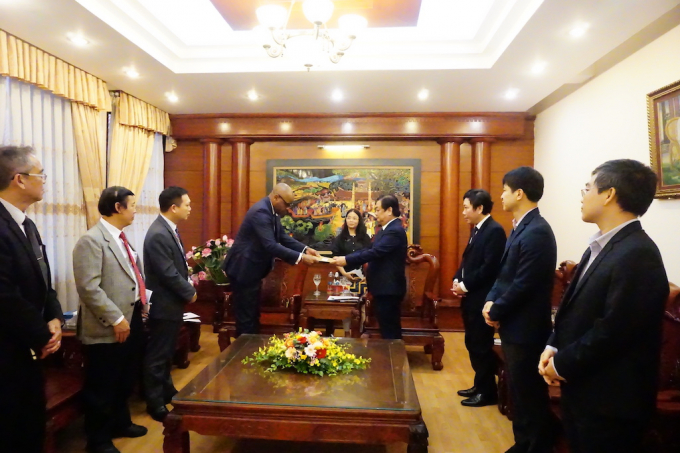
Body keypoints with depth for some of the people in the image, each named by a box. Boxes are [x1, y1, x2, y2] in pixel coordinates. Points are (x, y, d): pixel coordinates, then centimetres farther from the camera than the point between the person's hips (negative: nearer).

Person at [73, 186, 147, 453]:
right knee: (102, 388, 8)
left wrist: (141, 303, 12)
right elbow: (89, 288, -23)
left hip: (132, 320, 9)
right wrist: (116, 319, -22)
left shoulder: (120, 238, 13)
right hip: (109, 328, -9)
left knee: (126, 381, 23)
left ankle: (120, 423, 42)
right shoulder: (92, 240, -17)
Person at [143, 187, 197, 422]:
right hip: (163, 303, -10)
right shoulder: (158, 234, -24)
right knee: (158, 354, 4)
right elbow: (169, 274, -25)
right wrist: (190, 293, -13)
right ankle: (155, 402, 18)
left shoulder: (169, 229, 8)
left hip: (173, 301, 10)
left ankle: (167, 390, 37)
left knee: (167, 351, 22)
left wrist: (187, 288, 4)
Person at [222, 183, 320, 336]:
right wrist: (300, 258, -31)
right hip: (243, 270, -10)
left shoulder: (272, 211, 5)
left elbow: (283, 237, 11)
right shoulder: (261, 211, -25)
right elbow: (270, 245, -32)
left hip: (253, 269, 10)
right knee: (246, 317, 0)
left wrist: (305, 249, -1)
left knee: (253, 315, 18)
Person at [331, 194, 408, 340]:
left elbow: (375, 252, -26)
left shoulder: (395, 231, -18)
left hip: (389, 288, -10)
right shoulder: (386, 230, 15)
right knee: (388, 329, 17)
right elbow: (369, 249, 13)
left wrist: (347, 260, -24)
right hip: (384, 287, 10)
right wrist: (346, 258, 1)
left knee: (389, 331, -2)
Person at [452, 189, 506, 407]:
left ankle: (488, 392, 16)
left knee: (481, 345, 2)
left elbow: (490, 267, -22)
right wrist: (458, 280, 1)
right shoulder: (478, 230, 14)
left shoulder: (494, 230, -16)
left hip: (482, 299, -9)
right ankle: (480, 385, 30)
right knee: (472, 344, 17)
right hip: (471, 297, 9)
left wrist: (465, 285, -16)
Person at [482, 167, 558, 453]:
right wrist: (491, 301, -2)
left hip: (525, 328, -10)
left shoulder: (536, 232, -22)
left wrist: (495, 312, -12)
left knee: (527, 394, 6)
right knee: (519, 391, 21)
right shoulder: (521, 227, 9)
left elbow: (523, 285, -24)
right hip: (515, 324, 10)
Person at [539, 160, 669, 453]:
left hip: (609, 398, -8)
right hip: (583, 387, 8)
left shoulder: (637, 254, -23)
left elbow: (612, 331, -25)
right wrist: (553, 347, -1)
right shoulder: (602, 246, 7)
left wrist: (563, 365, -14)